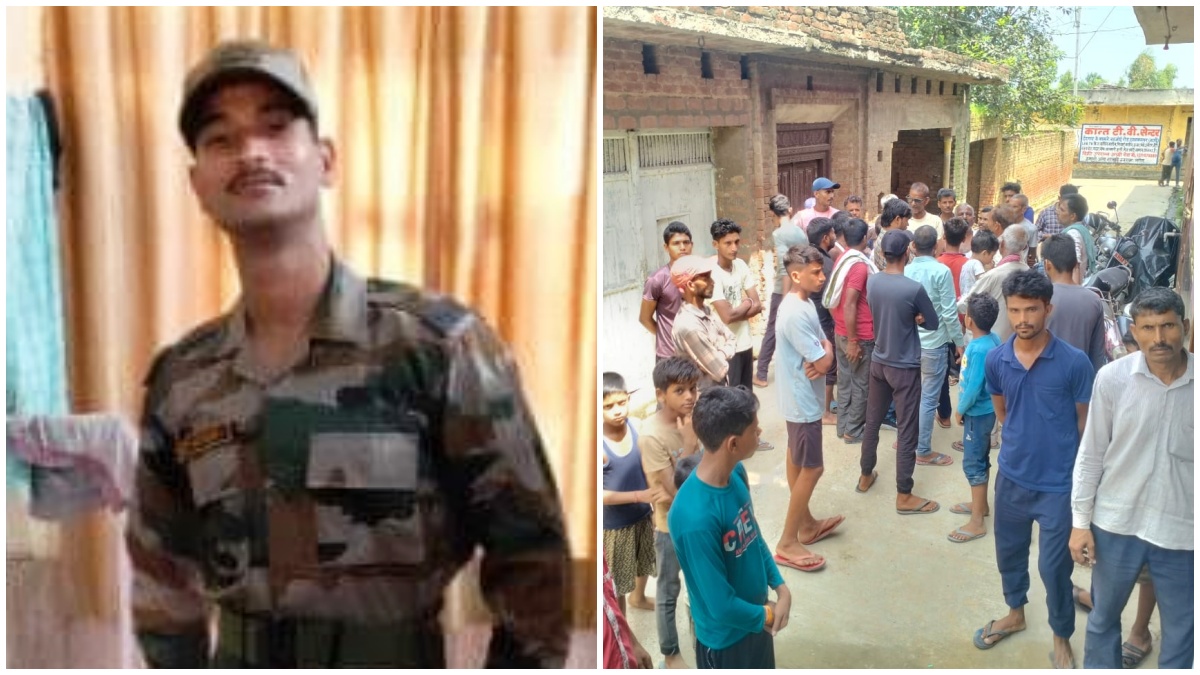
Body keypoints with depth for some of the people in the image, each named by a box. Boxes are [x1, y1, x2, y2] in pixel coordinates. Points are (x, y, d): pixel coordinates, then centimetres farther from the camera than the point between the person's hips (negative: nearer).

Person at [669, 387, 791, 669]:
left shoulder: (736, 473, -11)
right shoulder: (695, 517, -37)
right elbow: (721, 606, -30)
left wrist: (780, 586, -6)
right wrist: (767, 615, -13)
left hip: (755, 618, 8)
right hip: (725, 636, -7)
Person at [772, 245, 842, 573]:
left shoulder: (805, 303, 5)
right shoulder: (796, 313, -27)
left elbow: (823, 348, 6)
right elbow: (823, 361, -25)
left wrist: (822, 353, -15)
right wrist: (825, 354, -4)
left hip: (800, 396, 10)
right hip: (803, 399, -10)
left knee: (798, 462, 20)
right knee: (811, 469, -2)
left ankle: (807, 524, 35)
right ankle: (787, 544, 4)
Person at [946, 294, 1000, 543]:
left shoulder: (979, 349, -28)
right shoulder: (993, 339, 0)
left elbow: (974, 387, -25)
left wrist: (960, 410, -12)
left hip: (977, 413, -9)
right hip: (984, 410, 9)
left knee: (973, 463, -2)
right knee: (980, 459, 22)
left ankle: (977, 522, 5)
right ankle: (980, 504, 38)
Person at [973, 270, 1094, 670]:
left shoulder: (1074, 363, -17)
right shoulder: (996, 361, -6)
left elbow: (1086, 423, -6)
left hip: (1058, 484, -4)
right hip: (1011, 476, 4)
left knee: (1054, 566, 6)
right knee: (1009, 550, 21)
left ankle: (1062, 639, 30)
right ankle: (1015, 613, 46)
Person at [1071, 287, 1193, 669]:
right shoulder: (1112, 378, -10)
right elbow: (1091, 454, -2)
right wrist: (1081, 522, -2)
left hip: (1183, 532, 0)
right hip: (1115, 524, 0)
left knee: (1181, 634, 14)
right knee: (1102, 618, 19)